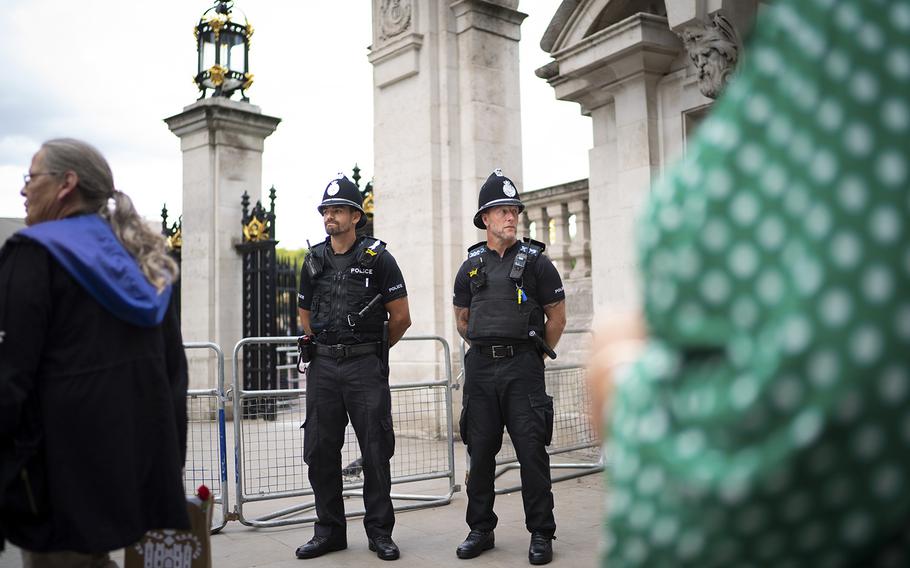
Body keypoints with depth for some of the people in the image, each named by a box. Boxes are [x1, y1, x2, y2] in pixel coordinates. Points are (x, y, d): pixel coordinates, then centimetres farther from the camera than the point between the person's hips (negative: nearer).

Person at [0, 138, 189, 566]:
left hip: (64, 466, -7)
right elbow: (174, 370, 15)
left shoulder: (35, 251, -9)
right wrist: (169, 461, 19)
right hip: (143, 461, 7)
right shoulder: (143, 259, 13)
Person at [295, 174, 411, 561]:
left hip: (366, 367, -4)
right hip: (322, 367, 4)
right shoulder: (314, 261, 10)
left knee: (375, 452, 1)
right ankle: (329, 531, 18)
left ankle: (380, 532, 13)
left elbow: (401, 317, 1)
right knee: (319, 451, 6)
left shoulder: (377, 258, -3)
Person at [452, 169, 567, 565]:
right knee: (480, 451, 8)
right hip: (479, 368, 3)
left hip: (523, 368, -3)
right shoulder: (471, 266, 9)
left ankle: (541, 534, 7)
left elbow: (557, 316, 6)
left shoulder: (536, 262, 1)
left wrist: (535, 354, 8)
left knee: (531, 451, -4)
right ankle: (481, 530, 20)